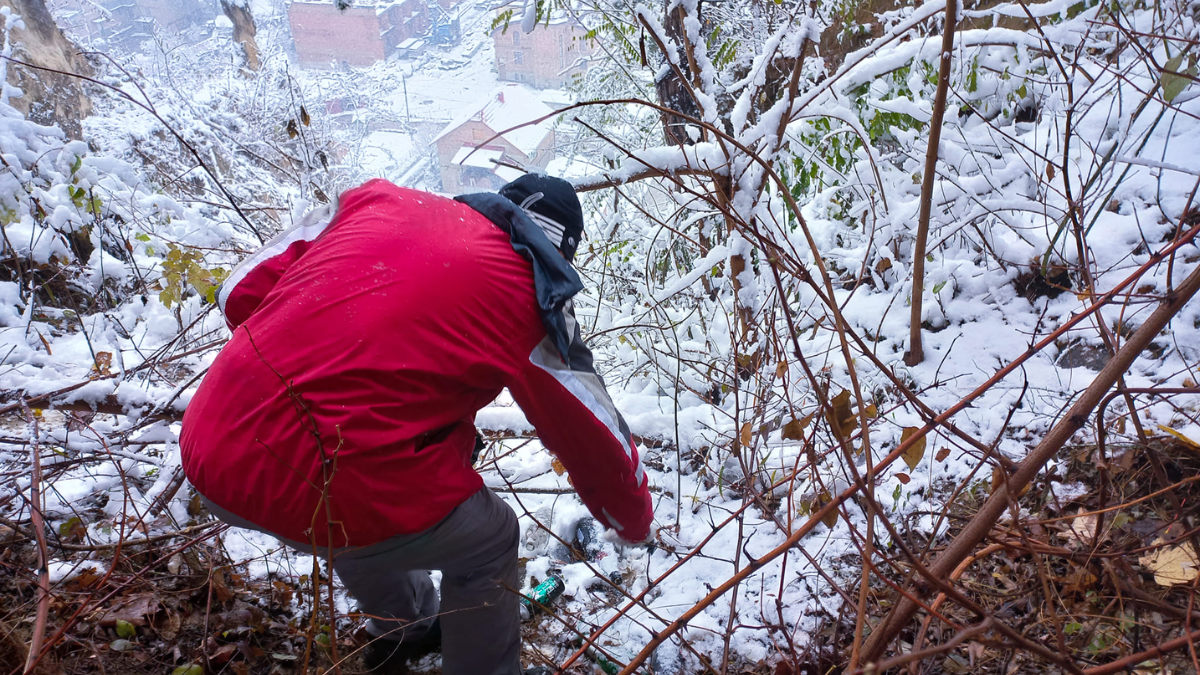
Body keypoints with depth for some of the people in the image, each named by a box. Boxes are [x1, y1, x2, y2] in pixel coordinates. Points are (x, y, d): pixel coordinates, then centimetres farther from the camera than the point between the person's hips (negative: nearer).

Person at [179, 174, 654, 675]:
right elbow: (596, 438, 10)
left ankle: (403, 627, 60)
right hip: (333, 497, -6)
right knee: (490, 541, 21)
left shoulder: (377, 200, 11)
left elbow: (240, 293, 14)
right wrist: (635, 521, 29)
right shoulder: (529, 300, -1)